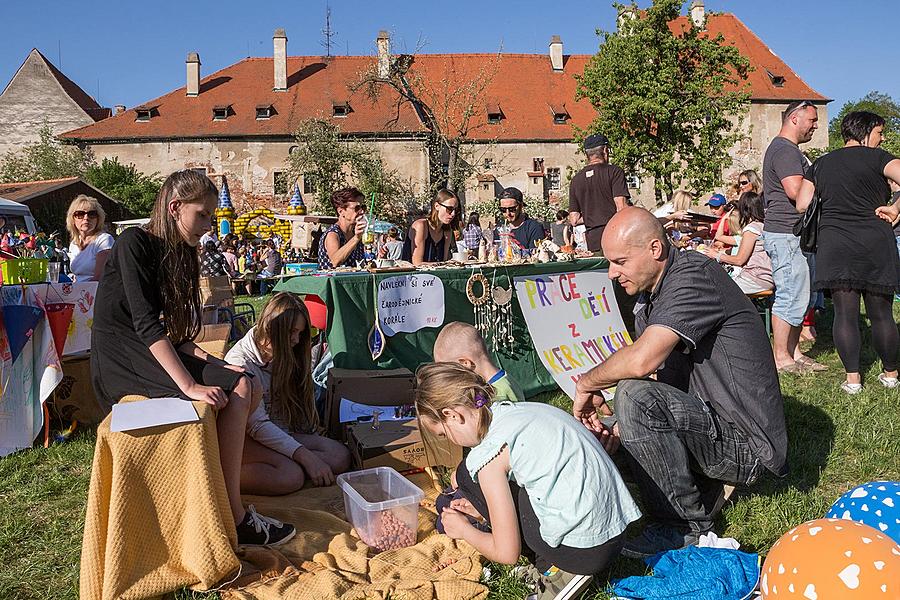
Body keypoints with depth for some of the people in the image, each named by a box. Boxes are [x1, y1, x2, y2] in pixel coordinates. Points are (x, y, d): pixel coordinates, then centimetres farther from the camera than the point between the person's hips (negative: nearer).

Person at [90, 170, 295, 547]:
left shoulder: (178, 254, 14)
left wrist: (207, 361, -6)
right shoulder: (135, 243, -11)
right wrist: (190, 384, -29)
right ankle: (235, 520, -19)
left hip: (155, 354, 9)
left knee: (249, 390, -7)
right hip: (120, 363, -8)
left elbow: (172, 334, 11)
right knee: (235, 389, -22)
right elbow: (145, 323, -22)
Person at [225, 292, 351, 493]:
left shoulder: (285, 356, 9)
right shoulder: (240, 361, -15)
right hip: (247, 439, -8)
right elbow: (258, 426, -20)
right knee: (291, 475, -35)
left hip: (279, 432, 8)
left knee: (340, 455, -18)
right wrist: (306, 456, -25)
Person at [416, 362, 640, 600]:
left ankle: (554, 570, 4)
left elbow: (507, 554, -9)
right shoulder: (524, 408, 9)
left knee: (468, 474, 1)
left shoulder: (488, 452, -14)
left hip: (582, 551, -8)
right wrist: (482, 507, 25)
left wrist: (464, 530, 11)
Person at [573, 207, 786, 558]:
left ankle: (686, 526, -11)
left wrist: (586, 384, -14)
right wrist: (622, 426, -6)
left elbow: (641, 361, -32)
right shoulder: (649, 297, 9)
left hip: (745, 443, -10)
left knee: (635, 395, -28)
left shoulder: (694, 276, -20)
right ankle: (707, 486, 9)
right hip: (710, 424, 10)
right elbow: (663, 379, 10)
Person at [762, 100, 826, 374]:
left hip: (792, 235, 11)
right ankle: (780, 358, -2)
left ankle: (794, 353, 19)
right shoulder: (785, 150, -13)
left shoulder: (788, 149, 23)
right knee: (791, 297, -9)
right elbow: (796, 191, -24)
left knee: (797, 296, 12)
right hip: (786, 234, -11)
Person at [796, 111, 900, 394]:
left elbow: (802, 204, 8)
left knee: (845, 314, 2)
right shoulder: (876, 157, 0)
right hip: (875, 243, -2)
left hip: (834, 245, 3)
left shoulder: (821, 164, 13)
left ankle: (852, 378, 4)